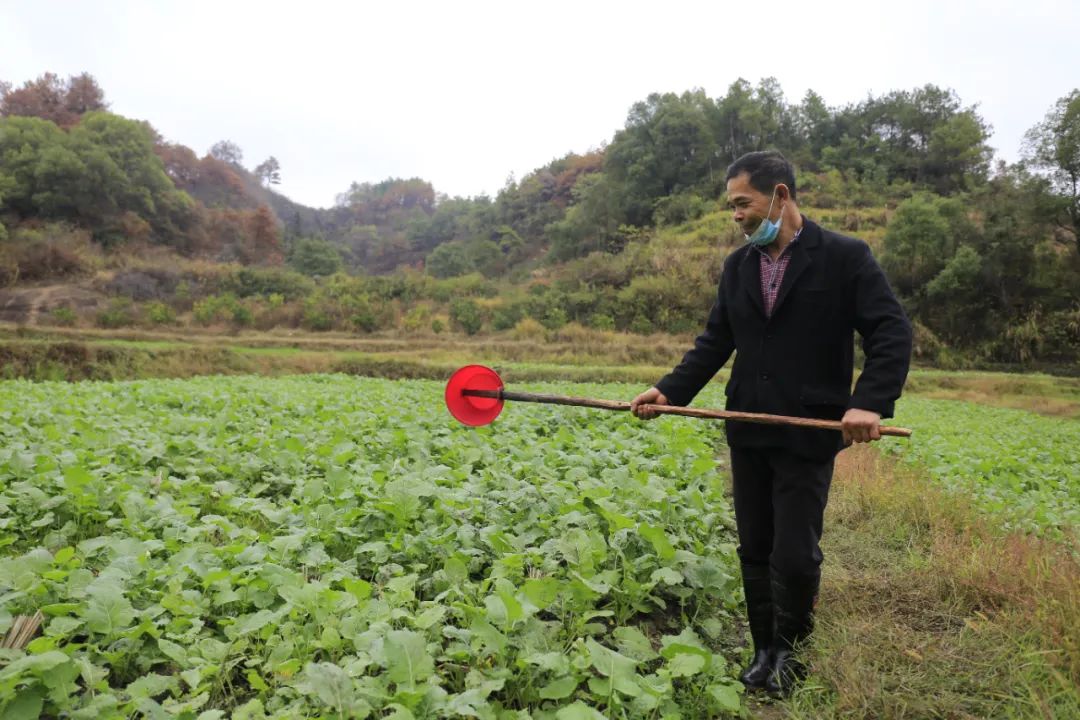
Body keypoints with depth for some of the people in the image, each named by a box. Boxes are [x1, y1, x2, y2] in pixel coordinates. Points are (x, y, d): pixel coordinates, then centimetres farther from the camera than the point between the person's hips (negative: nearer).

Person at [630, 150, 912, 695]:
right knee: (754, 550, 12)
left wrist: (869, 402, -26)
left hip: (808, 433, -5)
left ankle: (790, 648, 28)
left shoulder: (845, 257, -6)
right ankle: (764, 650, 31)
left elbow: (892, 334, -11)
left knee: (794, 555, -1)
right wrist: (669, 392, -2)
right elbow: (715, 342, 11)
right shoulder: (737, 267, 9)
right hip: (748, 431, 5)